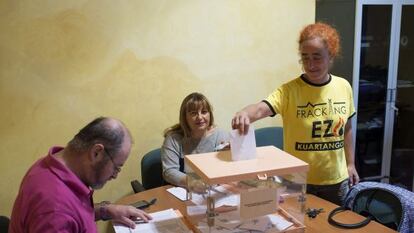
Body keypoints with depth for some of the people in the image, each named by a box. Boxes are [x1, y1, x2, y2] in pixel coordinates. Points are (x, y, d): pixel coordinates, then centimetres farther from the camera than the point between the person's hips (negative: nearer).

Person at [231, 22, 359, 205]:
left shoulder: (343, 87, -2)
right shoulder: (289, 91, -16)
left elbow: (346, 128, 9)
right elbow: (261, 108, -34)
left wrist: (350, 164, 12)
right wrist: (245, 113, -57)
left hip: (336, 179, 4)